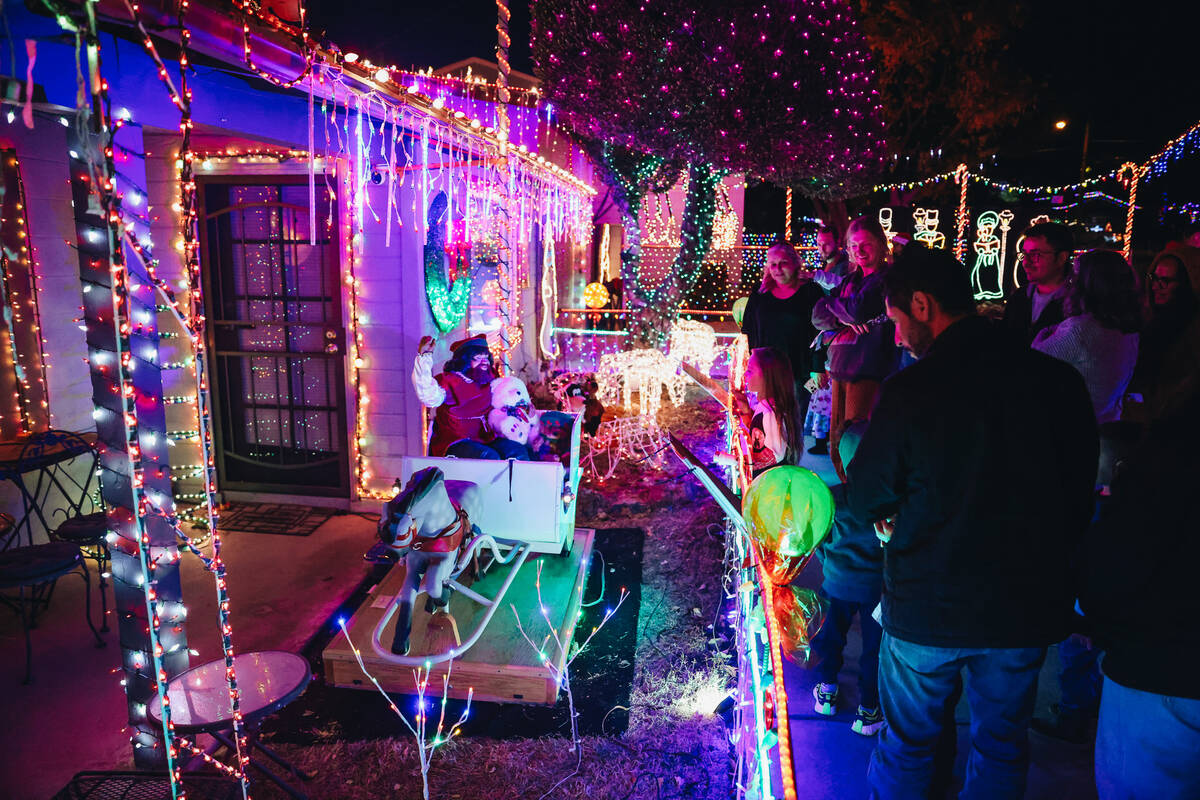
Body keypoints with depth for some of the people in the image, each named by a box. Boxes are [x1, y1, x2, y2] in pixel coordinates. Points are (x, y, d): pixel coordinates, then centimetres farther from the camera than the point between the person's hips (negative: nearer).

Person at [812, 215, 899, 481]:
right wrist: (843, 319, -9)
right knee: (837, 447, 9)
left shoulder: (887, 278, -4)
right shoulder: (850, 280, 18)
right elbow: (817, 315, 11)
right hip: (841, 368, 7)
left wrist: (833, 303, 1)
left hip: (868, 371, -7)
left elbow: (859, 309, -19)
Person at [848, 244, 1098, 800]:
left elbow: (865, 503, -8)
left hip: (928, 606, -3)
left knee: (907, 743, 18)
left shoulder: (910, 390, -21)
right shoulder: (1059, 381, -9)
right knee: (1003, 743, 24)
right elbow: (1080, 499, 4)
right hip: (1028, 608, 4)